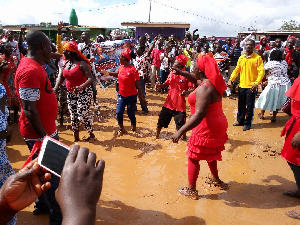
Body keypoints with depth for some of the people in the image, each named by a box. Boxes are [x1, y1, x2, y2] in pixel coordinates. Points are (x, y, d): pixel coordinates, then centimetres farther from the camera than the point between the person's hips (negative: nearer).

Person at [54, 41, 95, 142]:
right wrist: (56, 87, -6)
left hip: (83, 93, -7)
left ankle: (91, 134, 16)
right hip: (70, 94, 7)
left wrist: (81, 87, -40)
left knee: (82, 116, -10)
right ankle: (76, 137, 26)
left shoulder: (82, 64, -17)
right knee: (73, 117, 11)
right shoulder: (66, 63, 6)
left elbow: (90, 79, -24)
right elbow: (61, 77, 11)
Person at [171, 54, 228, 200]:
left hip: (207, 128, -10)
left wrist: (181, 131, -35)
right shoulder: (212, 83, 3)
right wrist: (181, 73, 22)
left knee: (193, 157, 6)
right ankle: (216, 179, 49)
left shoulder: (204, 89, -27)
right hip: (217, 124, 10)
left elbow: (199, 115, -35)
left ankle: (191, 190, 20)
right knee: (210, 153, 29)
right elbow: (197, 81, 26)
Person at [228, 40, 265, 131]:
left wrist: (256, 83, -24)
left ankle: (247, 123, 15)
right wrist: (231, 79, 0)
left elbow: (261, 71, -12)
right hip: (242, 85, 5)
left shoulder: (257, 58, -7)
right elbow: (236, 70, 12)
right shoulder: (241, 58, 9)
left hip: (251, 86, -5)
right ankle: (240, 121, 29)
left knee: (249, 106, 3)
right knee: (241, 105, 15)